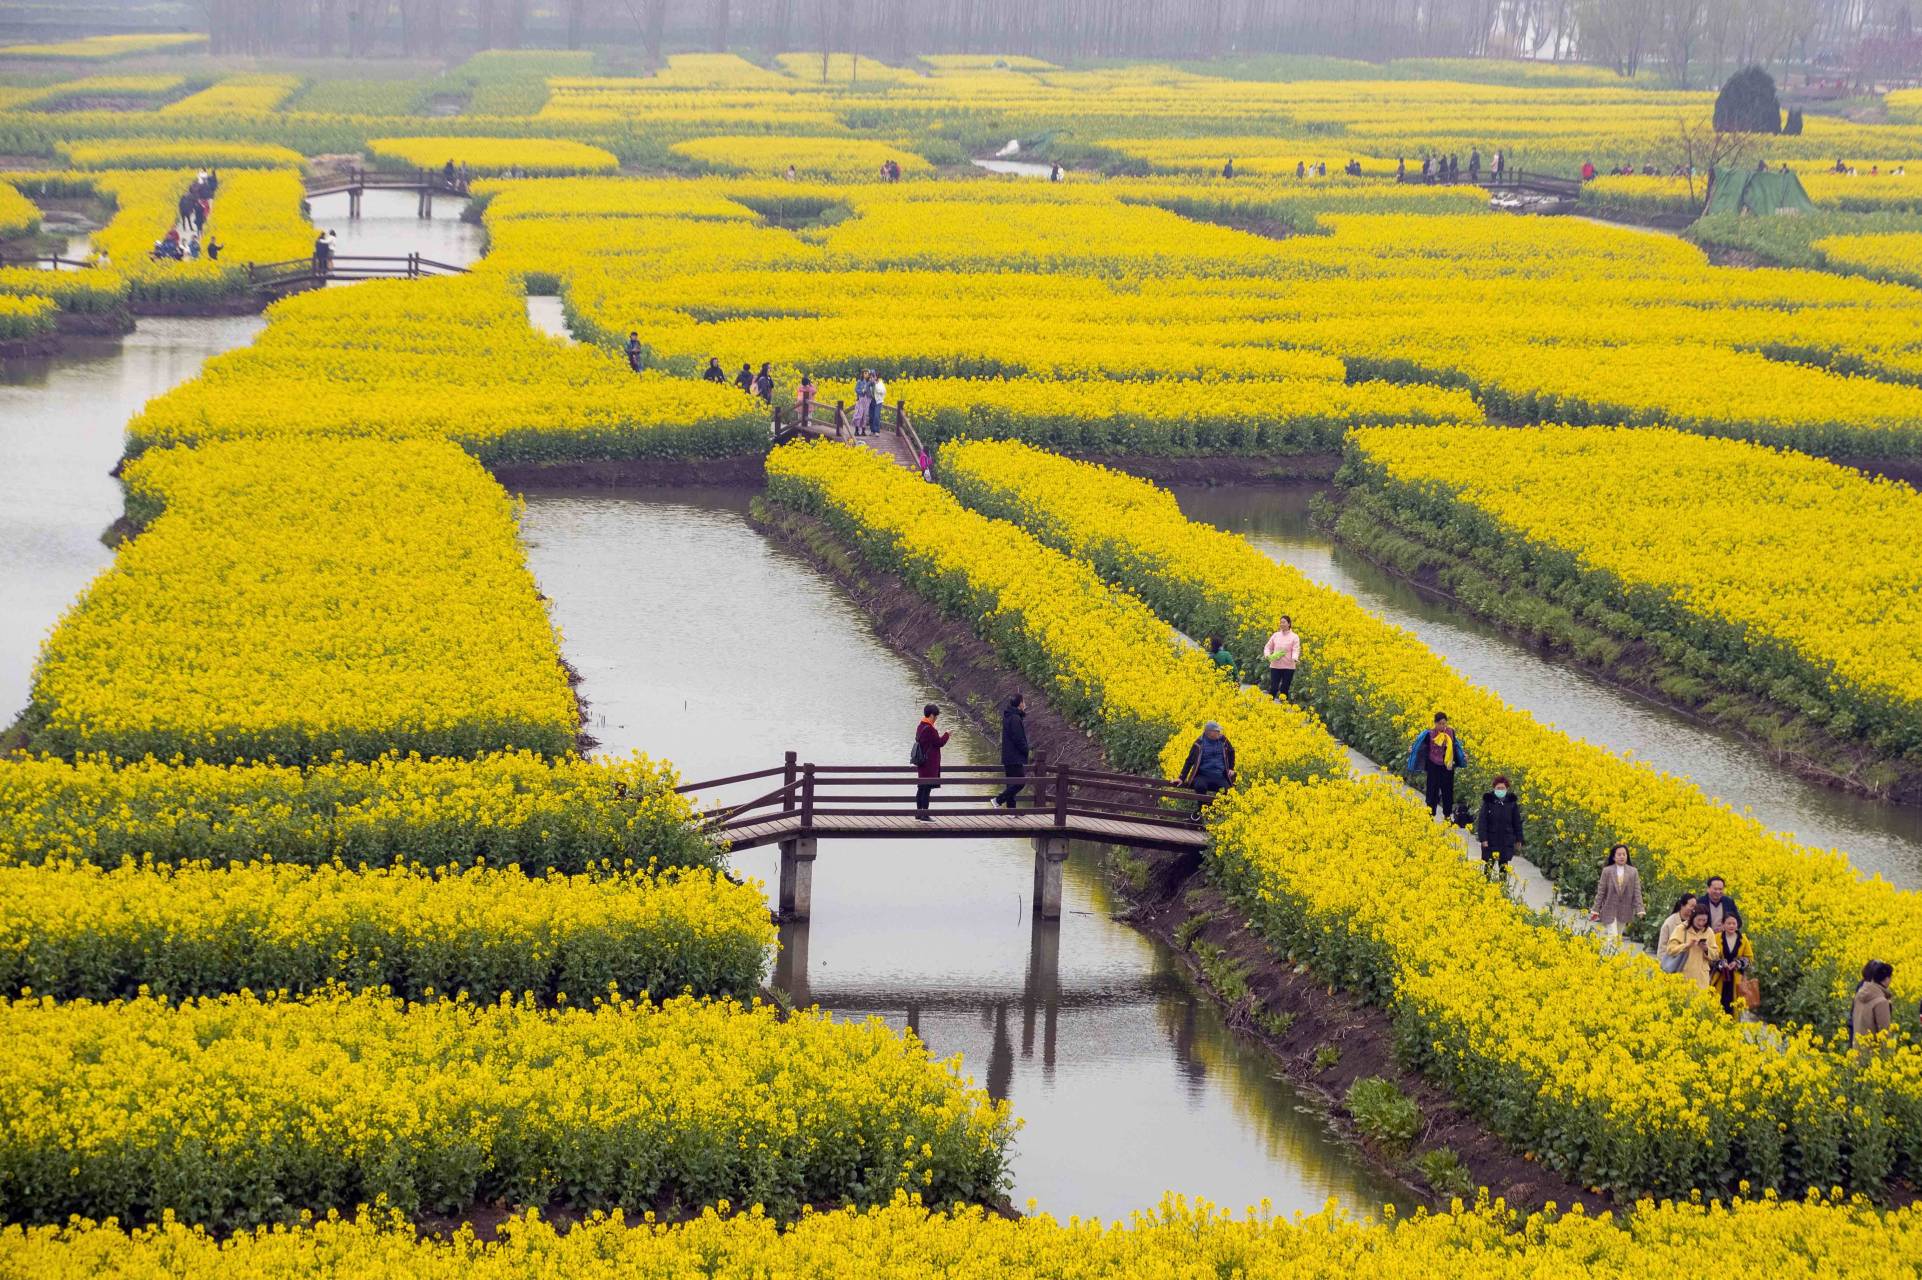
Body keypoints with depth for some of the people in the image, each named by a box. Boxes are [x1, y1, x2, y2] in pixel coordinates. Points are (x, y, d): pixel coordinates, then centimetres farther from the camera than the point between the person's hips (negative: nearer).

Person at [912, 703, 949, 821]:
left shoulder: (920, 727, 10)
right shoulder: (929, 729, -20)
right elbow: (939, 743, -14)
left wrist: (939, 736, 16)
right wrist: (947, 735, 2)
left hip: (921, 763, 10)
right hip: (930, 763, -10)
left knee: (921, 788, 14)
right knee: (927, 789, -6)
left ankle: (918, 813, 19)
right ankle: (924, 815, -5)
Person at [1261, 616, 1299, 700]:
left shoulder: (1294, 637, 1)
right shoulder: (1276, 635, 9)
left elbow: (1296, 650, -8)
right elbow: (1267, 647, 13)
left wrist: (1295, 659, -30)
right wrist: (1267, 655, -9)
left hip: (1288, 667, -2)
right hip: (1275, 666, 2)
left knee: (1284, 689, 5)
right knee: (1273, 688, -3)